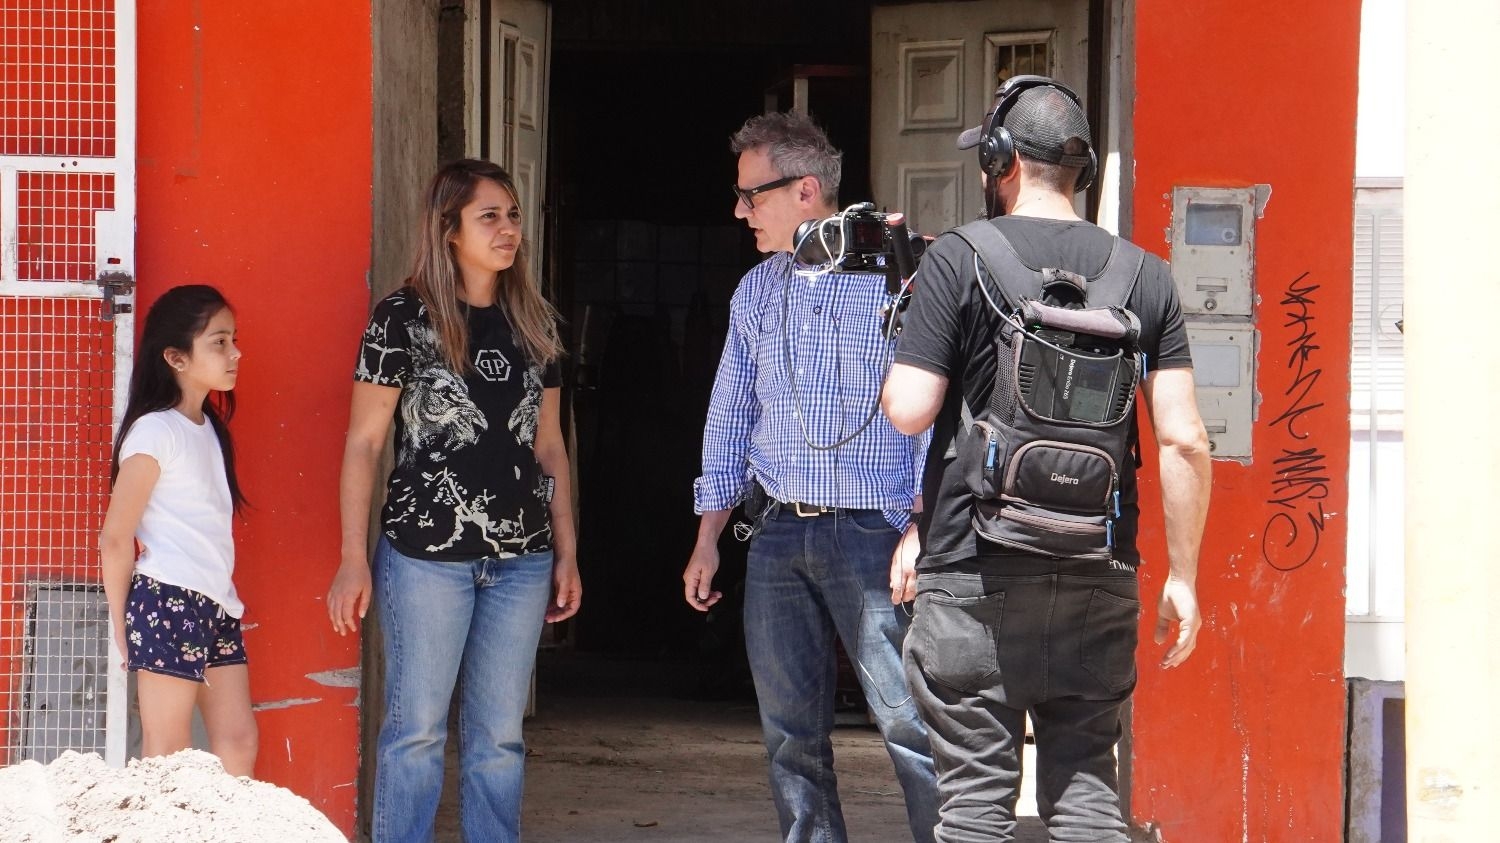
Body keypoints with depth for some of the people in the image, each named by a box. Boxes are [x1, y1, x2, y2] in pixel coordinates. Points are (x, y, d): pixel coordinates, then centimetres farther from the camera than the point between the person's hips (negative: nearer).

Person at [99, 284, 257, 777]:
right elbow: (116, 537, -12)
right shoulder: (155, 431, -11)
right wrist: (122, 625, -6)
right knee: (167, 757, -3)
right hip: (168, 603, -8)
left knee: (239, 742, 7)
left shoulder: (209, 428, 14)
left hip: (216, 606, 8)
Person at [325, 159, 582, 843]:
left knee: (499, 734, 8)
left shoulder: (532, 323, 10)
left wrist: (566, 552, 12)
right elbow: (363, 441, -4)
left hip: (521, 557, 4)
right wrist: (353, 559, -8)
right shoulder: (404, 317, -5)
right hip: (426, 554, -4)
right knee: (416, 728, 0)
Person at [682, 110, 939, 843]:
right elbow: (729, 418, 20)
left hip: (871, 530, -6)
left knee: (909, 721, -12)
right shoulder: (755, 292, 15)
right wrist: (707, 540, 15)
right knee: (789, 733, 7)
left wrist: (921, 531, -16)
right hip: (778, 535, 6)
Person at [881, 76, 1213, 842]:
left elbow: (909, 411, -9)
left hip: (977, 576, -3)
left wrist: (901, 345, 12)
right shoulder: (1143, 275, 6)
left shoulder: (959, 259, -5)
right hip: (1100, 578, 3)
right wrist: (1183, 577, 8)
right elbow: (1184, 440, 2)